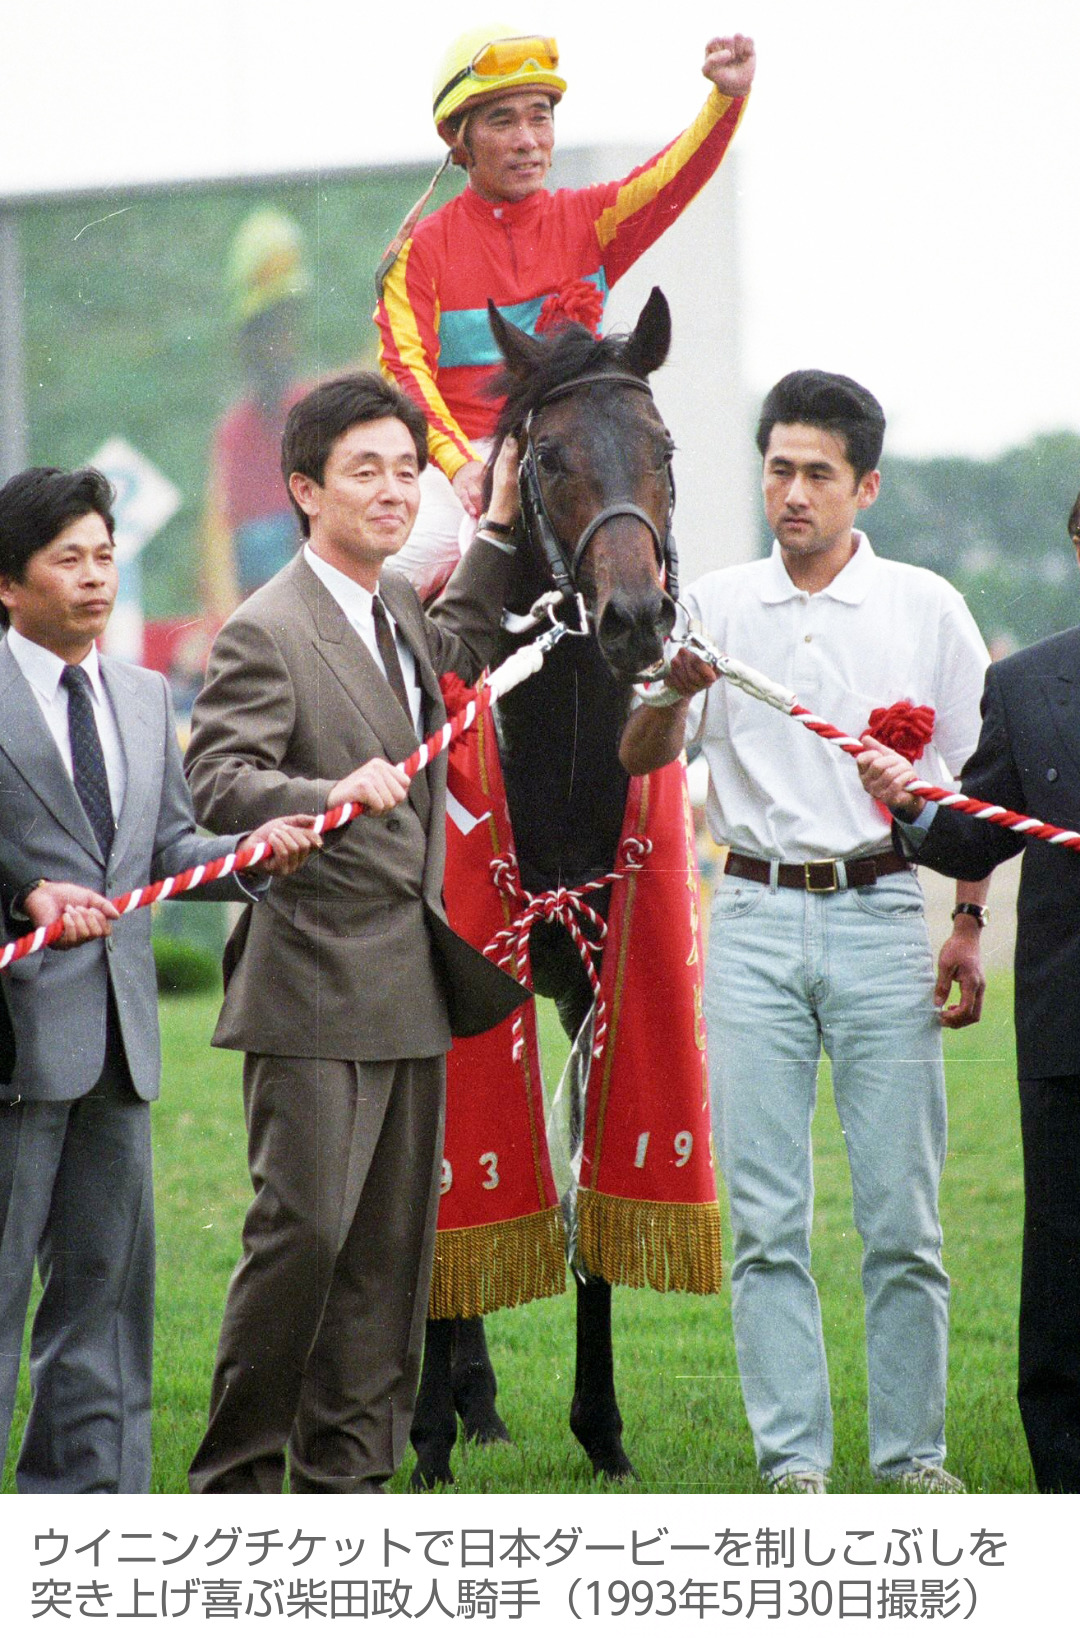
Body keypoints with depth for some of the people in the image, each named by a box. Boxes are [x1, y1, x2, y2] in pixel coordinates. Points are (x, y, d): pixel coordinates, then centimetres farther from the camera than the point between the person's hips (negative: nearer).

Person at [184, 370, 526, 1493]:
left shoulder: (396, 607, 14)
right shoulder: (267, 631, -11)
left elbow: (452, 653, 39)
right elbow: (216, 781, -21)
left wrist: (500, 528, 32)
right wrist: (331, 791, -37)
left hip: (412, 979, 8)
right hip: (316, 985, -8)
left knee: (393, 1241, 9)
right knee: (304, 1231, -10)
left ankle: (346, 1473, 16)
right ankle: (233, 1477, 0)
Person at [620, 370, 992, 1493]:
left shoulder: (926, 609, 5)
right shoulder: (717, 607, 8)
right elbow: (641, 758, 3)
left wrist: (970, 926, 0)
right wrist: (672, 693, -19)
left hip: (881, 916, -1)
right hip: (756, 921, 1)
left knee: (902, 1217, -1)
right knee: (765, 1220, -1)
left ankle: (911, 1454, 6)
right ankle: (792, 1461, 4)